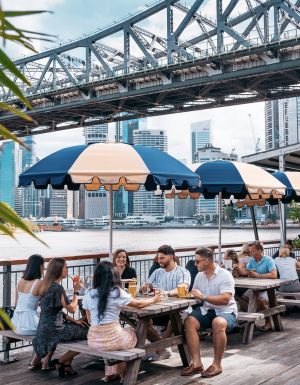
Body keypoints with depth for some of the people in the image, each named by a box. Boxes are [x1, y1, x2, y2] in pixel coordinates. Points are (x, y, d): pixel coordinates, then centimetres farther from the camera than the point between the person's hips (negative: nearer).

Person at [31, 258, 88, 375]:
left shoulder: (46, 285, 9)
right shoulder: (57, 288, -19)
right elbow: (72, 309, -14)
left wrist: (73, 320, 14)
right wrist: (76, 291, -4)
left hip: (44, 328, 9)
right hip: (53, 330, -9)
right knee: (88, 334, -5)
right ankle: (60, 361, 4)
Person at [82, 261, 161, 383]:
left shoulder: (89, 294, 2)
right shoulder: (117, 292, -8)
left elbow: (90, 320, 11)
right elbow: (138, 304, 6)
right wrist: (153, 300, 24)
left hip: (93, 340, 4)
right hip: (112, 339, -4)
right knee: (132, 333, 29)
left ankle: (111, 373, 36)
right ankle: (122, 373, 40)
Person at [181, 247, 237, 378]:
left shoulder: (225, 275, -11)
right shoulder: (199, 276, 9)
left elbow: (225, 299, -22)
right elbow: (194, 294, 14)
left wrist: (203, 296, -24)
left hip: (225, 311, -5)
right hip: (206, 310, 6)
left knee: (218, 323, -38)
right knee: (189, 321, -23)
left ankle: (217, 365, -23)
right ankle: (197, 363, -22)